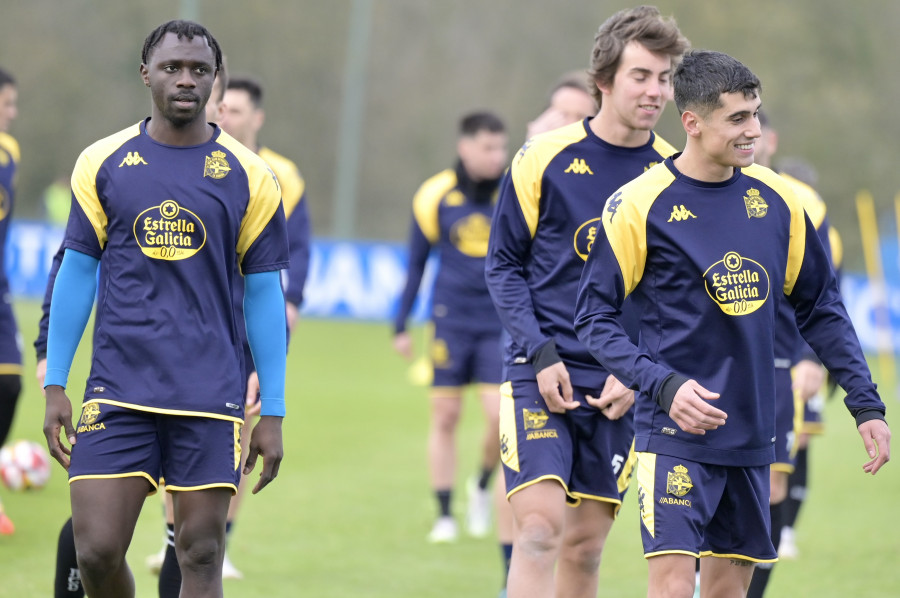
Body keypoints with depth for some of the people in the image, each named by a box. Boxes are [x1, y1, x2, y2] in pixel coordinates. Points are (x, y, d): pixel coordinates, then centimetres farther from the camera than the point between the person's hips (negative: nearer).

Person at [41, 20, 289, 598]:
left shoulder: (249, 175, 3)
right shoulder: (103, 162, 5)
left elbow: (264, 294, 5)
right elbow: (77, 274, 9)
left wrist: (273, 414, 2)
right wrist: (55, 387, 4)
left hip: (211, 398, 0)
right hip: (117, 392, 0)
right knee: (96, 551, -6)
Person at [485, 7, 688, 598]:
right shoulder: (545, 158, -4)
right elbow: (503, 263, 3)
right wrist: (540, 354, -10)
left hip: (622, 387, 3)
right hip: (541, 371, -3)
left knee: (585, 548, 7)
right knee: (540, 526, -16)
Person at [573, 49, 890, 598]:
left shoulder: (777, 199, 6)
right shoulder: (640, 205, -8)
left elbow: (821, 308, 14)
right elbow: (595, 317, -5)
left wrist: (866, 404, 8)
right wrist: (665, 386, -18)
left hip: (751, 434, 5)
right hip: (674, 433, -5)